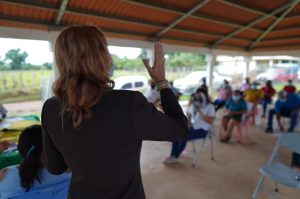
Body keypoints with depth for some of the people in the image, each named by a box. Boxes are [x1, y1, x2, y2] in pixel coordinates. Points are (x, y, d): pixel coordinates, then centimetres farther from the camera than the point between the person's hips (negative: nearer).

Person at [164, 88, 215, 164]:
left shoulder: (210, 106, -12)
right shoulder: (193, 105, 5)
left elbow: (210, 121, -21)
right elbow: (189, 115, 19)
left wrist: (200, 112, -26)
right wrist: (188, 124, 1)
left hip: (202, 130, -6)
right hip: (193, 127, 6)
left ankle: (175, 157, -6)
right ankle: (172, 155, -9)